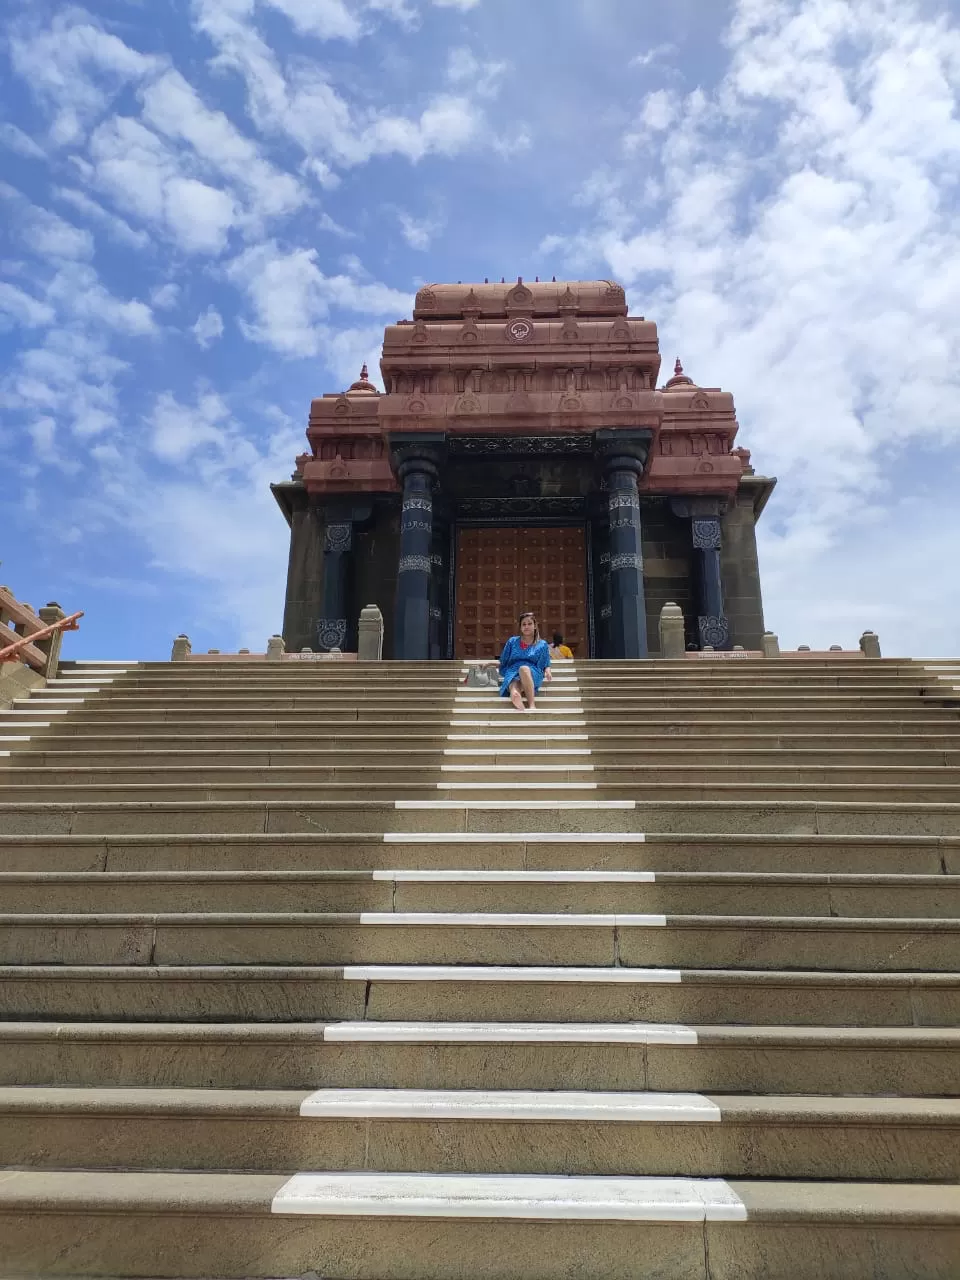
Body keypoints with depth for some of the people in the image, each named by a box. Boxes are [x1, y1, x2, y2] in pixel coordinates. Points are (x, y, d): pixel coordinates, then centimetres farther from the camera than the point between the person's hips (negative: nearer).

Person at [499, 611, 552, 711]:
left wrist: (547, 671, -3)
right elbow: (503, 662, 27)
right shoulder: (512, 641, 23)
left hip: (532, 674, -1)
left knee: (524, 668, -43)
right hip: (513, 674, 1)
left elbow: (545, 664, 19)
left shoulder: (542, 645, 21)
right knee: (515, 695, -41)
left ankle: (532, 705, -49)